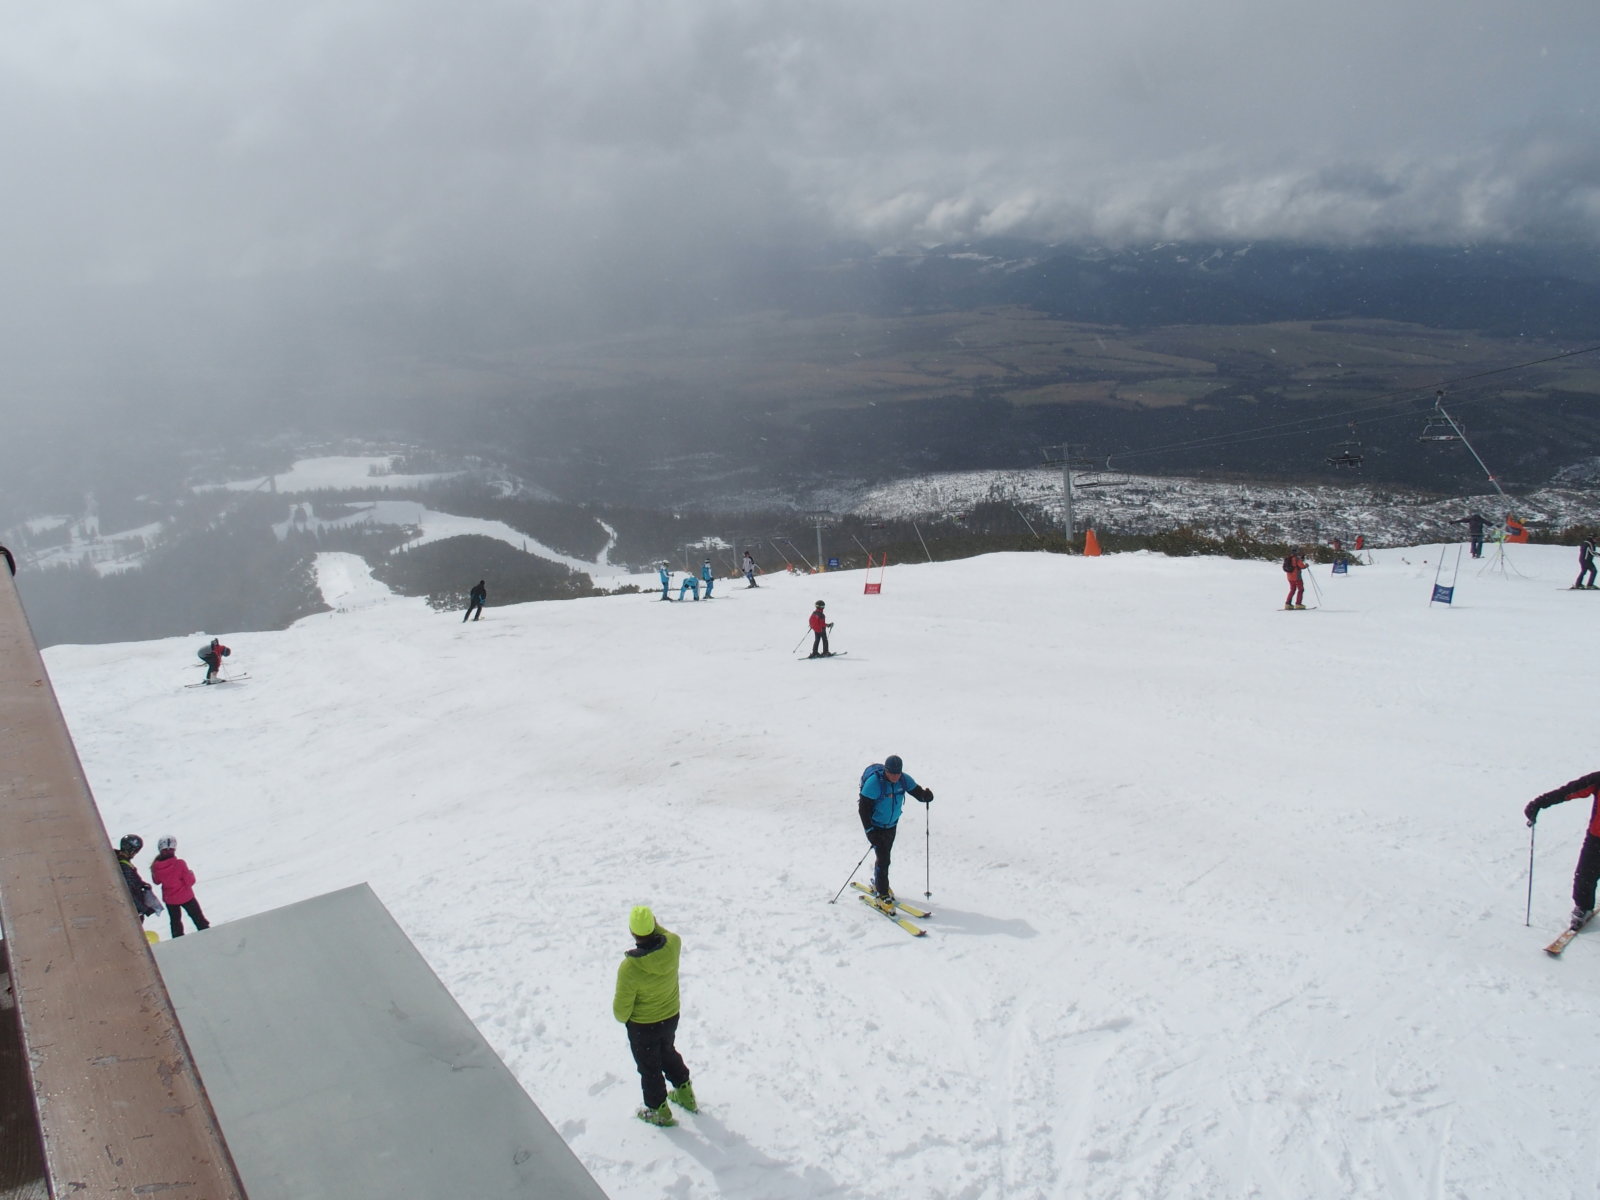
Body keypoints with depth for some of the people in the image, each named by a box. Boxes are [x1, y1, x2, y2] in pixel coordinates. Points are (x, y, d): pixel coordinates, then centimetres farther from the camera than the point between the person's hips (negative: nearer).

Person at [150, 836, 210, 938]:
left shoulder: (156, 867, -17)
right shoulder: (180, 863, -27)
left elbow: (156, 881, 4)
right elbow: (189, 881, -20)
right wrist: (191, 874, 0)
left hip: (169, 899, 3)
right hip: (186, 896, -3)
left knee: (175, 920, 22)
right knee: (197, 917, 16)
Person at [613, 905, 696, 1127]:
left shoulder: (629, 967, -35)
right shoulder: (673, 944, -25)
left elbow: (622, 1007, -19)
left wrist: (621, 1017, 2)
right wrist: (653, 924, -3)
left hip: (642, 1026, -5)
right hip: (671, 1017, 5)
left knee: (649, 1067, 20)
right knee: (668, 1053, 32)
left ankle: (660, 1111, 39)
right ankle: (686, 1095, 49)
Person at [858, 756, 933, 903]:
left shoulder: (904, 780, -14)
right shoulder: (874, 782, -29)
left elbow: (918, 792, -9)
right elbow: (864, 808, -25)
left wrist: (926, 795, -33)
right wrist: (870, 831, -27)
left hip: (891, 824, 6)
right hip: (875, 826, -6)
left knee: (885, 854, 21)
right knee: (883, 858, -12)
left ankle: (878, 883, 43)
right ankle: (882, 893, 1)